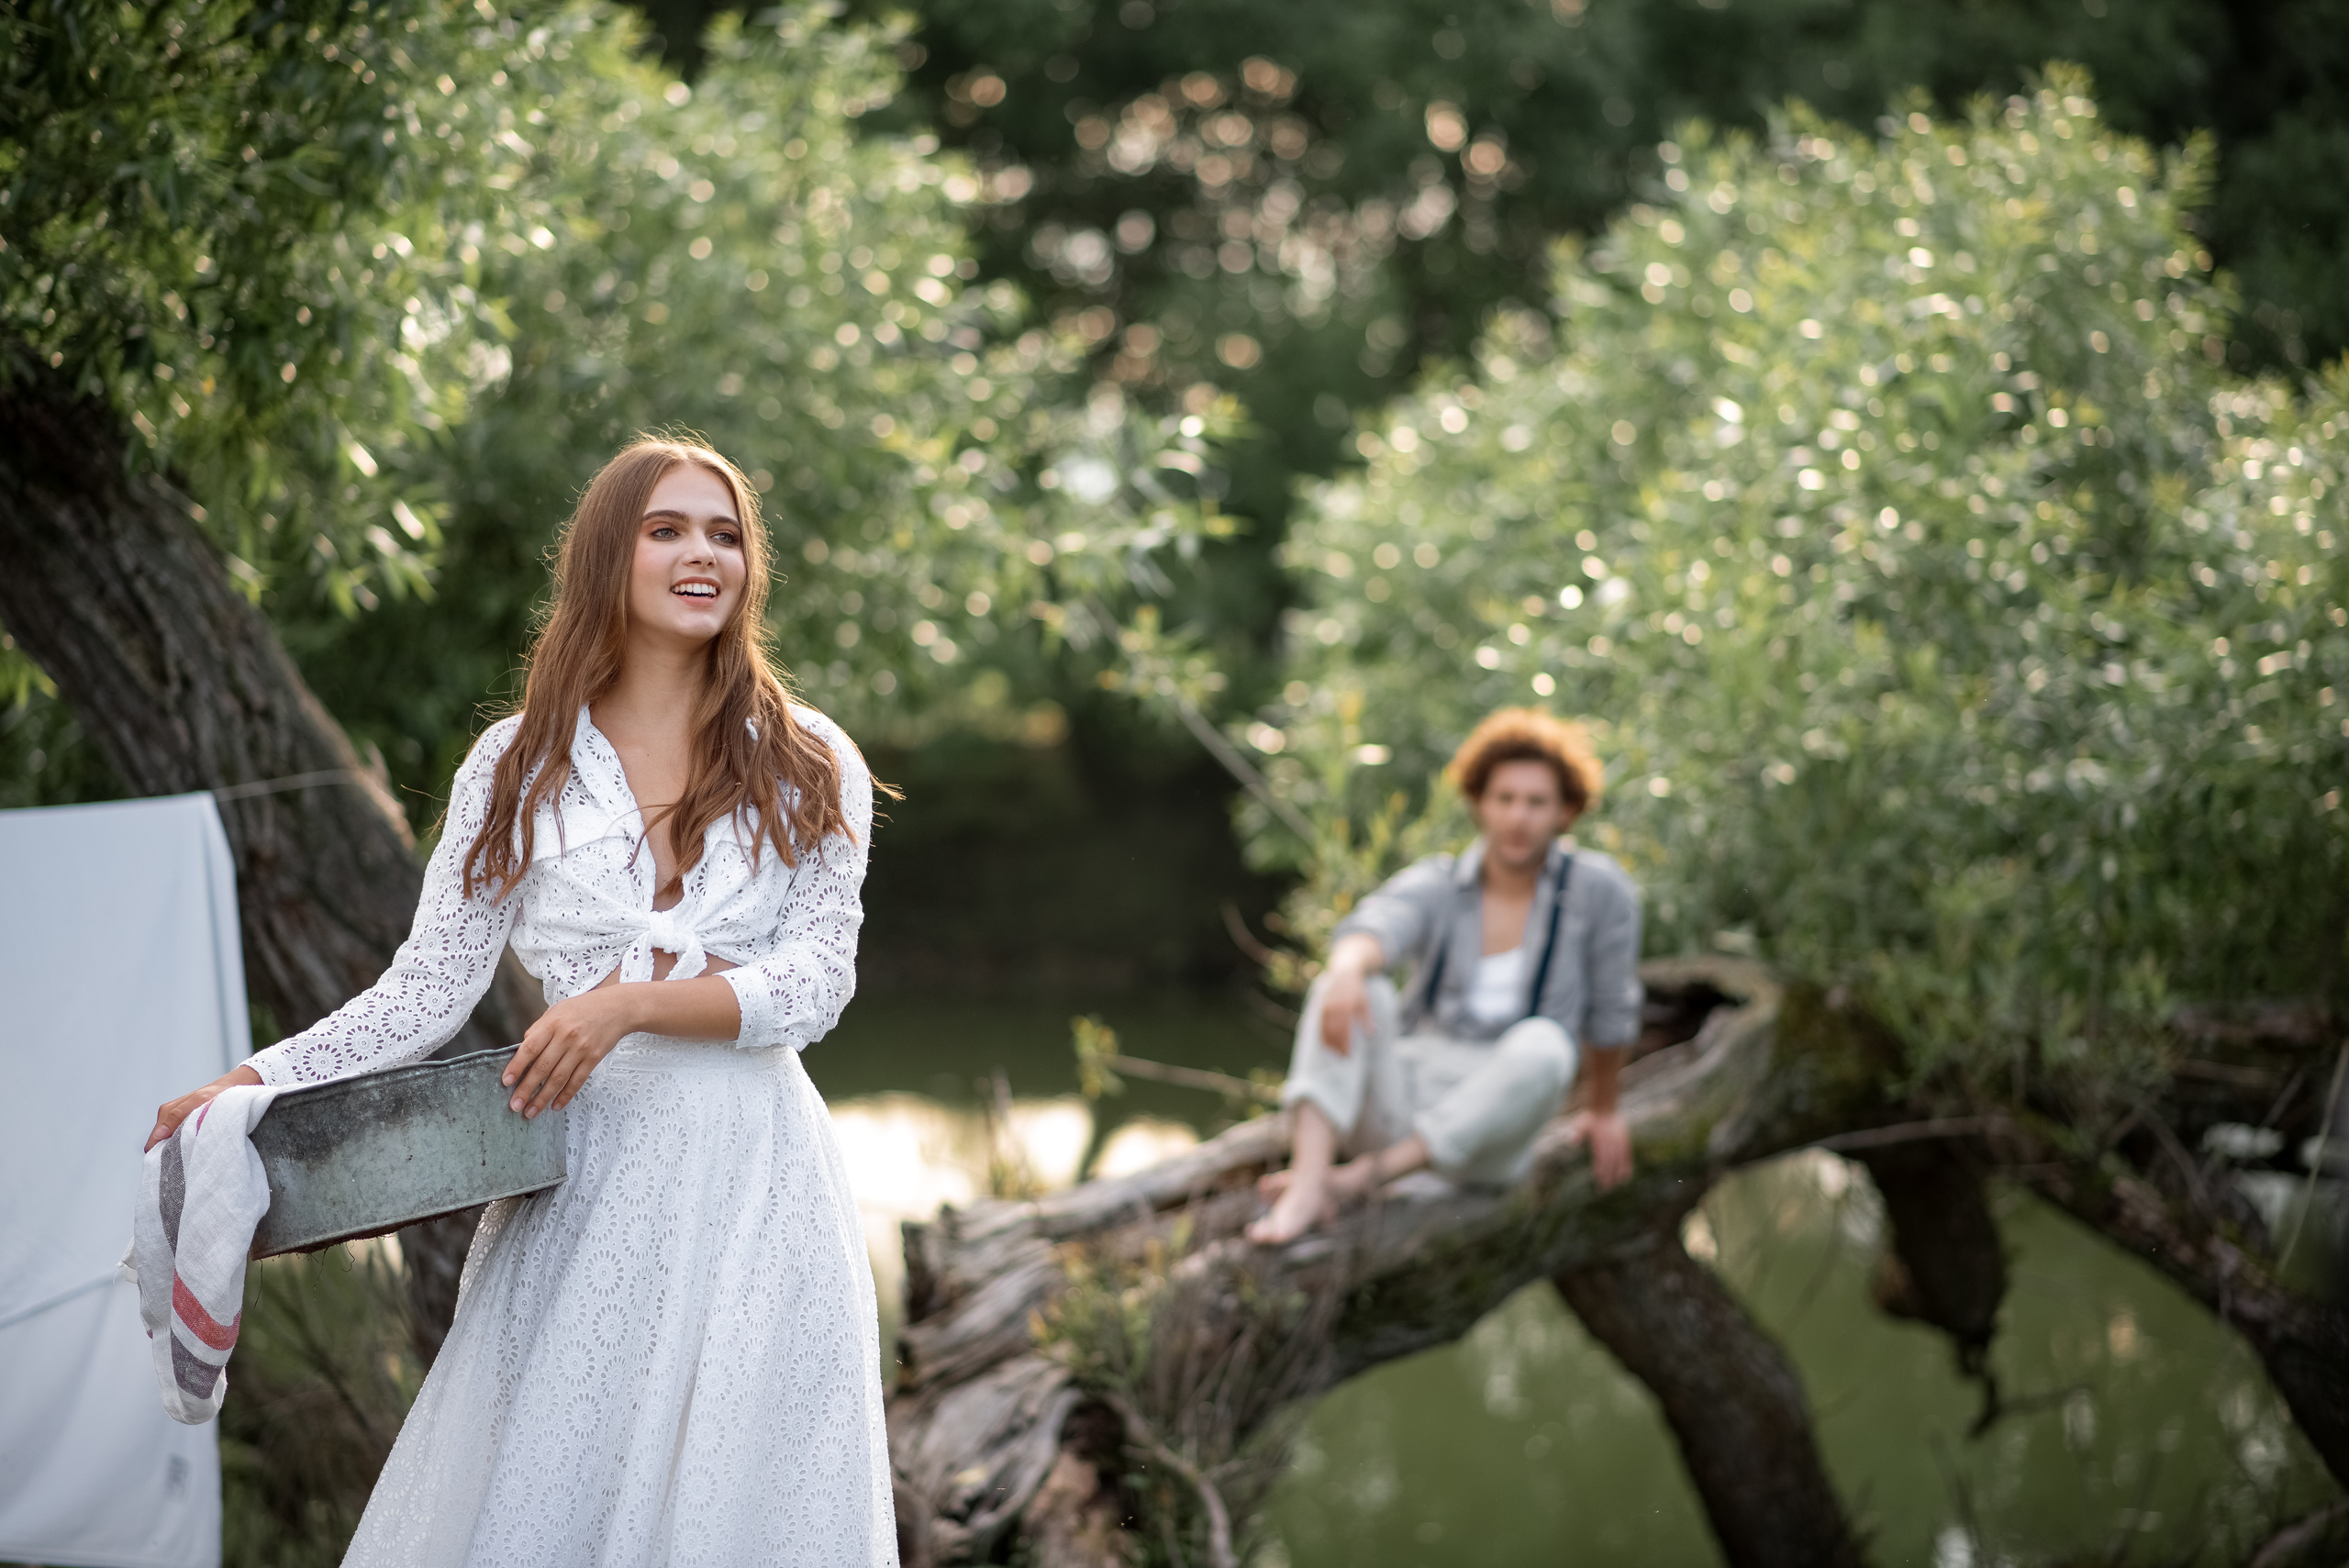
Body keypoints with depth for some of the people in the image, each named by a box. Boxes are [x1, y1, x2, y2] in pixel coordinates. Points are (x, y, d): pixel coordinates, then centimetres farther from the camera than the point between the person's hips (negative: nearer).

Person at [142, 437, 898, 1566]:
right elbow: (429, 989, 6)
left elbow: (818, 981, -3)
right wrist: (258, 1081, -6)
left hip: (750, 1174, 0)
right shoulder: (518, 768, 8)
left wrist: (631, 1005, -16)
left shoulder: (808, 766, 6)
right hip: (578, 1176, 0)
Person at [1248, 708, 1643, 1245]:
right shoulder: (1433, 887, 1)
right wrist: (1347, 970, -46)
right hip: (1395, 1104, 2)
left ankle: (1359, 1177, -32)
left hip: (1485, 1136, -2)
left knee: (1542, 1046, -34)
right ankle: (1306, 1190, -45)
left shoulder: (1599, 888, -4)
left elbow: (1610, 1009, 8)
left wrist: (1603, 1108, 21)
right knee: (1353, 988, -26)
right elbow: (1372, 931, -22)